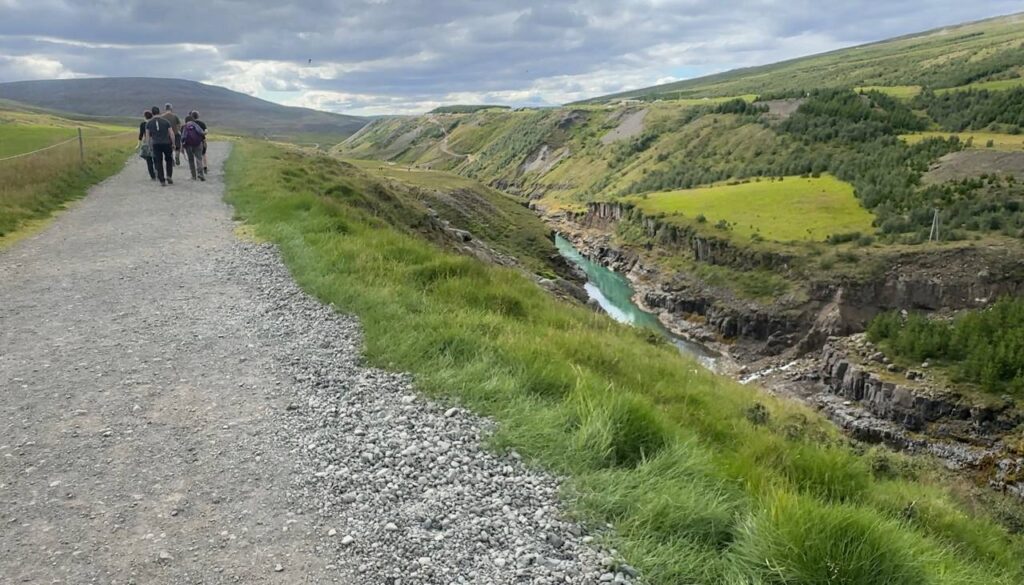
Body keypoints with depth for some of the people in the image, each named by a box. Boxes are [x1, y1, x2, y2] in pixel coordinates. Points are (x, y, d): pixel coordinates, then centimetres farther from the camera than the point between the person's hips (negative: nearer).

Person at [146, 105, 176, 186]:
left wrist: (150, 144, 18)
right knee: (169, 160, 18)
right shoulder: (165, 121, -2)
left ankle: (162, 181, 3)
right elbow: (172, 134, -3)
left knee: (158, 162, 6)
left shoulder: (149, 123, 3)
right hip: (166, 143, -1)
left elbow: (147, 135, 5)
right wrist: (173, 144, 7)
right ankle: (169, 176, 3)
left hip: (156, 144, 1)